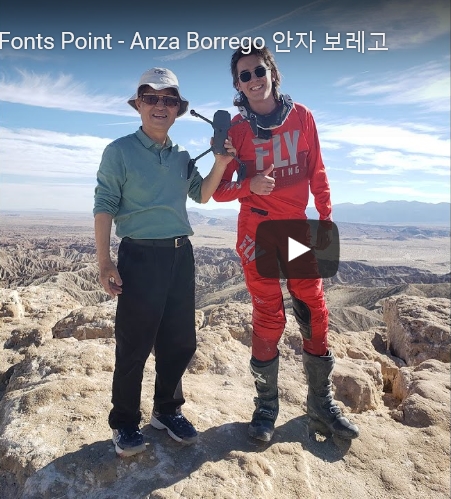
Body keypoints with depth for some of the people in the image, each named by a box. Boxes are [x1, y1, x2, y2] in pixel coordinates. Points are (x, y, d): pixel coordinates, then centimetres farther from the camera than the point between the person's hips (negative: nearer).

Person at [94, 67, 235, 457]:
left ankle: (167, 410, 32)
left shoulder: (182, 156, 13)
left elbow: (202, 195, 18)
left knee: (180, 341, 12)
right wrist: (105, 263, -13)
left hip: (181, 255, 6)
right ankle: (125, 423, 23)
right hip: (140, 256, -5)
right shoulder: (120, 151, -3)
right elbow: (104, 207, -6)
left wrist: (221, 162, 2)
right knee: (134, 345, 3)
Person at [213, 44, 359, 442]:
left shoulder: (301, 116, 5)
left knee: (315, 315, 4)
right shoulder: (236, 129, 0)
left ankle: (321, 404, 20)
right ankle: (266, 406, 18)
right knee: (269, 319, 1)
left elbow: (317, 172, 8)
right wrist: (250, 186, -21)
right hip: (258, 232, -2)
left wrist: (326, 217, 1)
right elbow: (219, 190, -2)